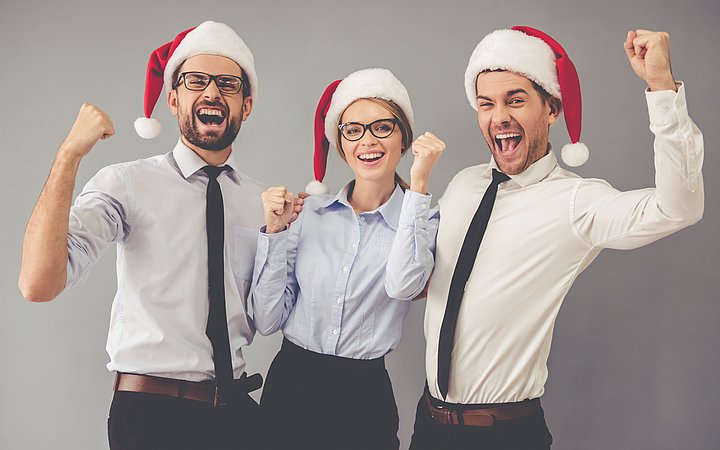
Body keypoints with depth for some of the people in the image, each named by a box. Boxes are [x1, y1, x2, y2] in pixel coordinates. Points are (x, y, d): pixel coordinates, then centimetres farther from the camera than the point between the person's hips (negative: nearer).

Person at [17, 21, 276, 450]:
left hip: (237, 410, 4)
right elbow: (38, 284, -23)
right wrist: (71, 153, -27)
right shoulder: (128, 183, -9)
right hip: (149, 413, -3)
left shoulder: (265, 202, 3)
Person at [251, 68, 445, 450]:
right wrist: (275, 231, -10)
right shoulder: (309, 210, -1)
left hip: (364, 395, -1)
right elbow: (268, 320, -2)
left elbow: (403, 285, -27)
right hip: (289, 387, 2)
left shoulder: (422, 218, -5)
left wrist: (419, 183, -22)